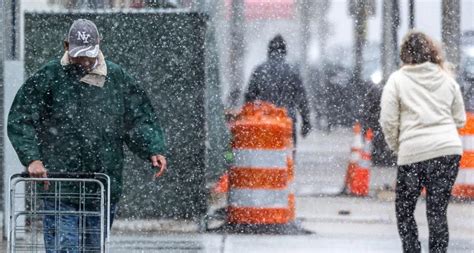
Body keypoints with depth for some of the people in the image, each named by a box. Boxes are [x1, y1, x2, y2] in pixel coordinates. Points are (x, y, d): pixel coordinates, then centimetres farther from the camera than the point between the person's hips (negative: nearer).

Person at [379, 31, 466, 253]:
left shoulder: (397, 80, -1)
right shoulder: (446, 79, 8)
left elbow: (388, 121, -4)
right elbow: (460, 119, 13)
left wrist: (396, 146, 11)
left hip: (413, 152, -3)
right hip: (449, 150, 3)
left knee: (404, 210, 12)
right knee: (438, 212, 6)